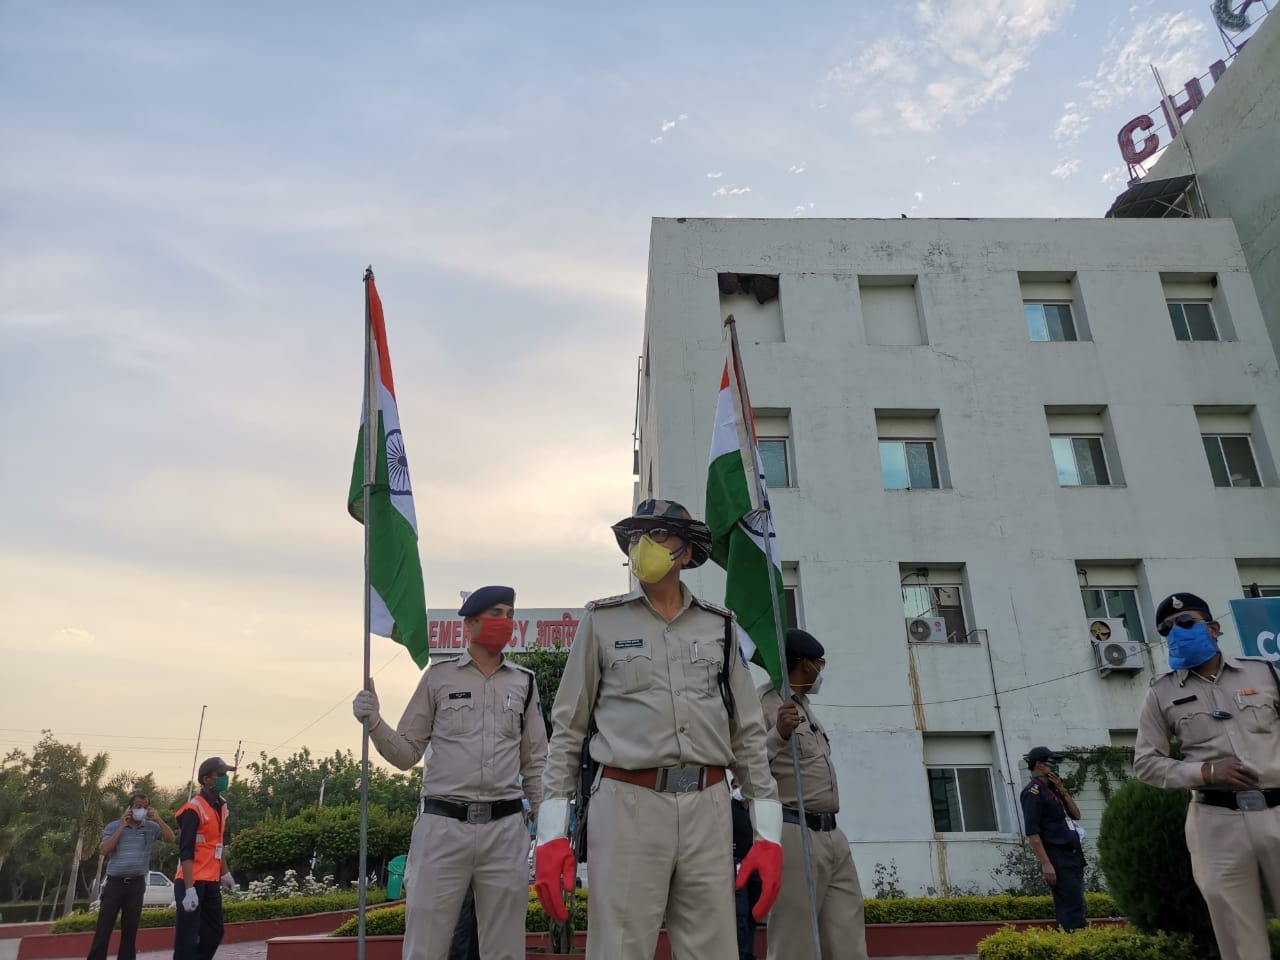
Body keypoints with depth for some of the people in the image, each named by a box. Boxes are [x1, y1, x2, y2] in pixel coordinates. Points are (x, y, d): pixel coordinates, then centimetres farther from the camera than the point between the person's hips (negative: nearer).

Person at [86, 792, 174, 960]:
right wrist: (122, 826, -12)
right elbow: (104, 850, -9)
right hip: (115, 882, -1)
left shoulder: (151, 827, 5)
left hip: (137, 883, 1)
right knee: (104, 927, -2)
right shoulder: (113, 826, 2)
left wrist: (158, 819, -11)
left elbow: (170, 839, -4)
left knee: (130, 927, 7)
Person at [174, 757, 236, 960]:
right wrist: (189, 889, -24)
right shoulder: (193, 809, -15)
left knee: (214, 933, 12)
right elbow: (185, 852, -19)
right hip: (193, 883, -9)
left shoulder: (221, 807, 11)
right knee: (187, 938, -5)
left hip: (212, 883, 9)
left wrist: (225, 873, 21)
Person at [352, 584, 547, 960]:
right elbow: (407, 754, 7)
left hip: (505, 829, 2)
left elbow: (535, 763, 13)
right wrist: (374, 722, -10)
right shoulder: (439, 675, 4)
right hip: (442, 827, -2)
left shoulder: (524, 682, 10)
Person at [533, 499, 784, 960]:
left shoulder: (719, 625, 10)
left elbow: (748, 732, 11)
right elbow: (567, 729, 4)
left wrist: (768, 832, 4)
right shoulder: (603, 621, 4)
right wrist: (552, 832, -3)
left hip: (708, 810, 3)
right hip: (627, 805, -2)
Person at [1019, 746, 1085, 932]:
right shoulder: (1033, 792, -9)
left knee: (1075, 906, 10)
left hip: (1073, 857, 9)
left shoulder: (1052, 790, 18)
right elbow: (1032, 832, -15)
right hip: (1057, 860, -9)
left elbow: (1076, 815, 18)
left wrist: (1062, 790, 7)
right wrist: (1046, 864, -21)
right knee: (1072, 909, -12)